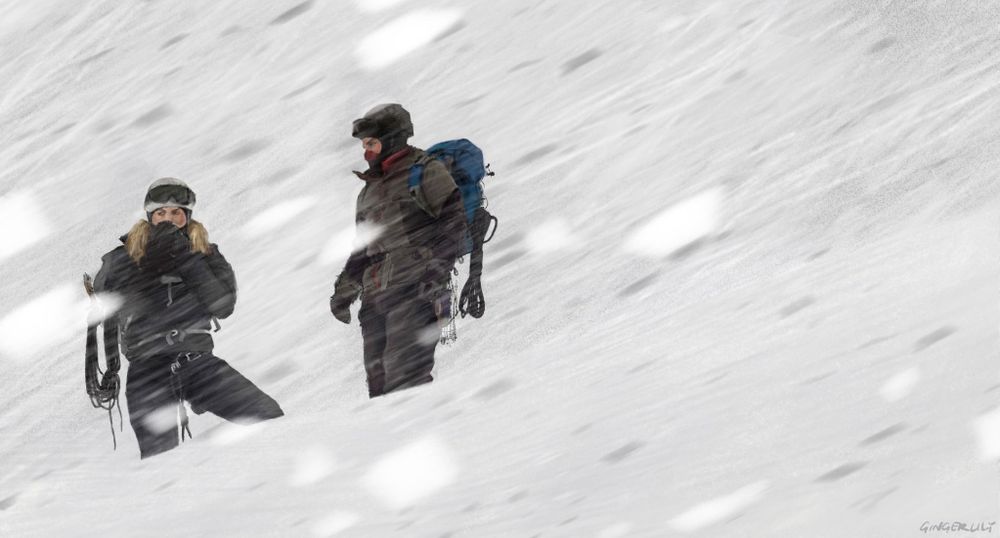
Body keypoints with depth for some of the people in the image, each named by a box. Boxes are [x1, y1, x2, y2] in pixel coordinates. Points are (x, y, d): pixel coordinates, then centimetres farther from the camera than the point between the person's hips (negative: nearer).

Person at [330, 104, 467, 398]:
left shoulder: (426, 172, 2)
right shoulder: (369, 191, 26)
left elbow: (455, 222, -6)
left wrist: (436, 273, -15)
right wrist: (344, 289, 20)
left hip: (414, 295, -7)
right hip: (375, 298, 7)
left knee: (404, 377, -20)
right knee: (378, 382, 2)